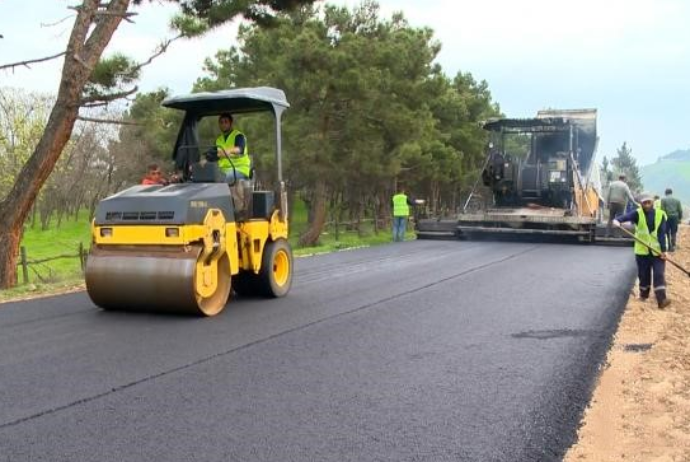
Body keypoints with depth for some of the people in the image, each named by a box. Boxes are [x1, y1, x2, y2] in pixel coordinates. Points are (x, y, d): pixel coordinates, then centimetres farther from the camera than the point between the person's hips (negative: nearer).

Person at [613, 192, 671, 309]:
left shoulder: (660, 215, -5)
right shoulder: (638, 214, -6)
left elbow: (662, 234, -8)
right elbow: (627, 216, -28)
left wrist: (663, 250, -15)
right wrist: (618, 220, -50)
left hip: (657, 251, -1)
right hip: (642, 250, 1)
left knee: (659, 274, -8)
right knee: (643, 274, 11)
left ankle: (661, 299, -13)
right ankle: (644, 293, 33)